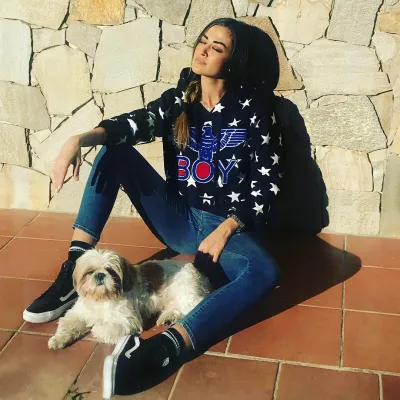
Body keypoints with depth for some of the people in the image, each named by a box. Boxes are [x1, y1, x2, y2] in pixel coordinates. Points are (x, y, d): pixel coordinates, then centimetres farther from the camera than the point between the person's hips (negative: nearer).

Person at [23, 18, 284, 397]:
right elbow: (134, 123, -14)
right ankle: (75, 272, -16)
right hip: (178, 220, 4)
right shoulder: (178, 99, 4)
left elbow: (268, 180, -9)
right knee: (114, 151, -9)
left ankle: (155, 351, -53)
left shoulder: (253, 105, -6)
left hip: (228, 227, -3)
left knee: (264, 272, -37)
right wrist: (81, 138, -33)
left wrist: (226, 230, -18)